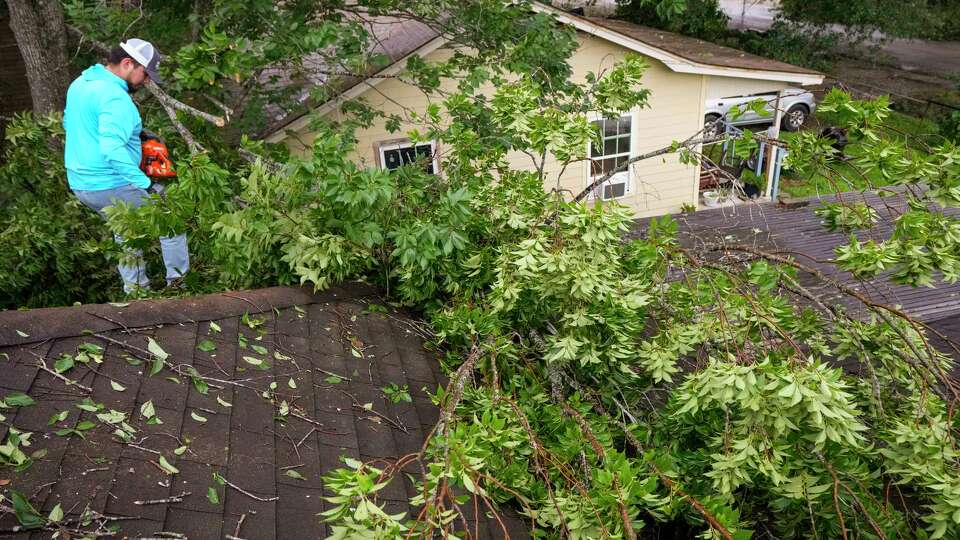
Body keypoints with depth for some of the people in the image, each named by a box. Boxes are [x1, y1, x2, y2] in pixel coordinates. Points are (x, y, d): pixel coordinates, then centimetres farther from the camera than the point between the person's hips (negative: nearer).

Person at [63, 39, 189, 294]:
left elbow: (69, 123, 26)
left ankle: (135, 288, 33)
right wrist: (147, 185, -34)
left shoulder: (80, 83, 9)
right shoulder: (115, 98, -21)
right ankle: (178, 282, 13)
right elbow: (113, 150, -33)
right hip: (111, 187, -9)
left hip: (79, 184, 9)